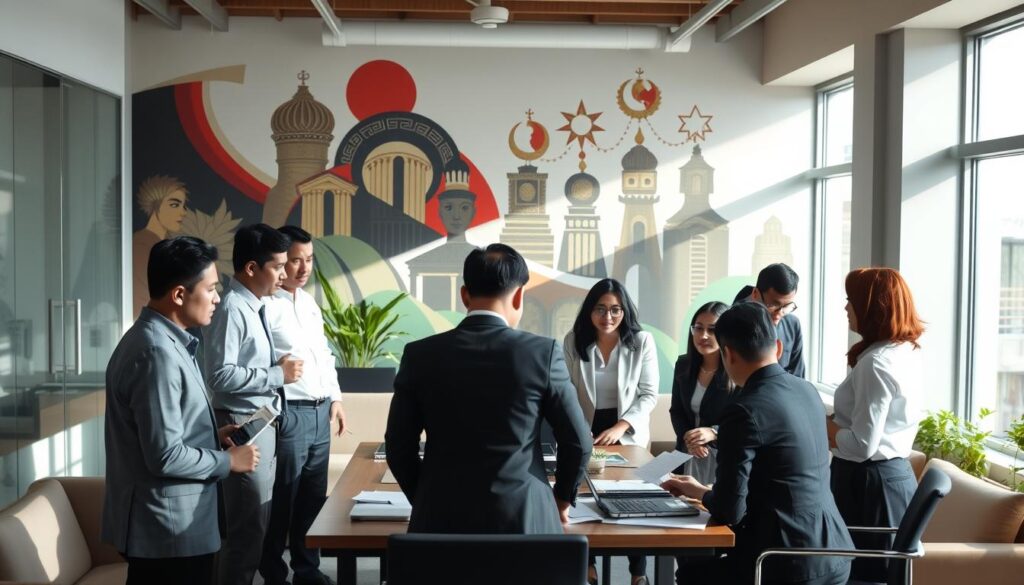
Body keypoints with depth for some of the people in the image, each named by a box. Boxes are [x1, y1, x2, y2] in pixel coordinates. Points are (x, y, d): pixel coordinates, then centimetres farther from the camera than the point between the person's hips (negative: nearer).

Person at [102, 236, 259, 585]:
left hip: (165, 523, 10)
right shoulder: (156, 352, -23)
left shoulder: (160, 339, 10)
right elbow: (165, 456, -25)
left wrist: (214, 436, 8)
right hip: (169, 530, -10)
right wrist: (228, 461, -12)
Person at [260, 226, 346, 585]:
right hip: (289, 414, -8)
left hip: (320, 411, 8)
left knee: (313, 498, 15)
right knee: (281, 502, 2)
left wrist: (335, 398, 18)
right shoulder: (265, 305, -12)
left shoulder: (309, 302, 15)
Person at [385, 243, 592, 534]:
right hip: (525, 516, -1)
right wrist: (562, 500, 16)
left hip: (443, 518, 1)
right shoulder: (543, 352, -6)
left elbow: (399, 445, 2)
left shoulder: (420, 355, -3)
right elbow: (577, 442, 0)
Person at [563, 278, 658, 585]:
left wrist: (619, 428, -21)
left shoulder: (642, 341, -12)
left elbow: (649, 395, -11)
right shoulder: (574, 341, -8)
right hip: (587, 432, 1)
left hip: (628, 434, -1)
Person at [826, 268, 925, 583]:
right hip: (896, 474, 9)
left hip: (869, 483, -9)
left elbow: (862, 445, -21)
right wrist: (832, 422, 8)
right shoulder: (906, 352, 8)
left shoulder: (875, 364, -21)